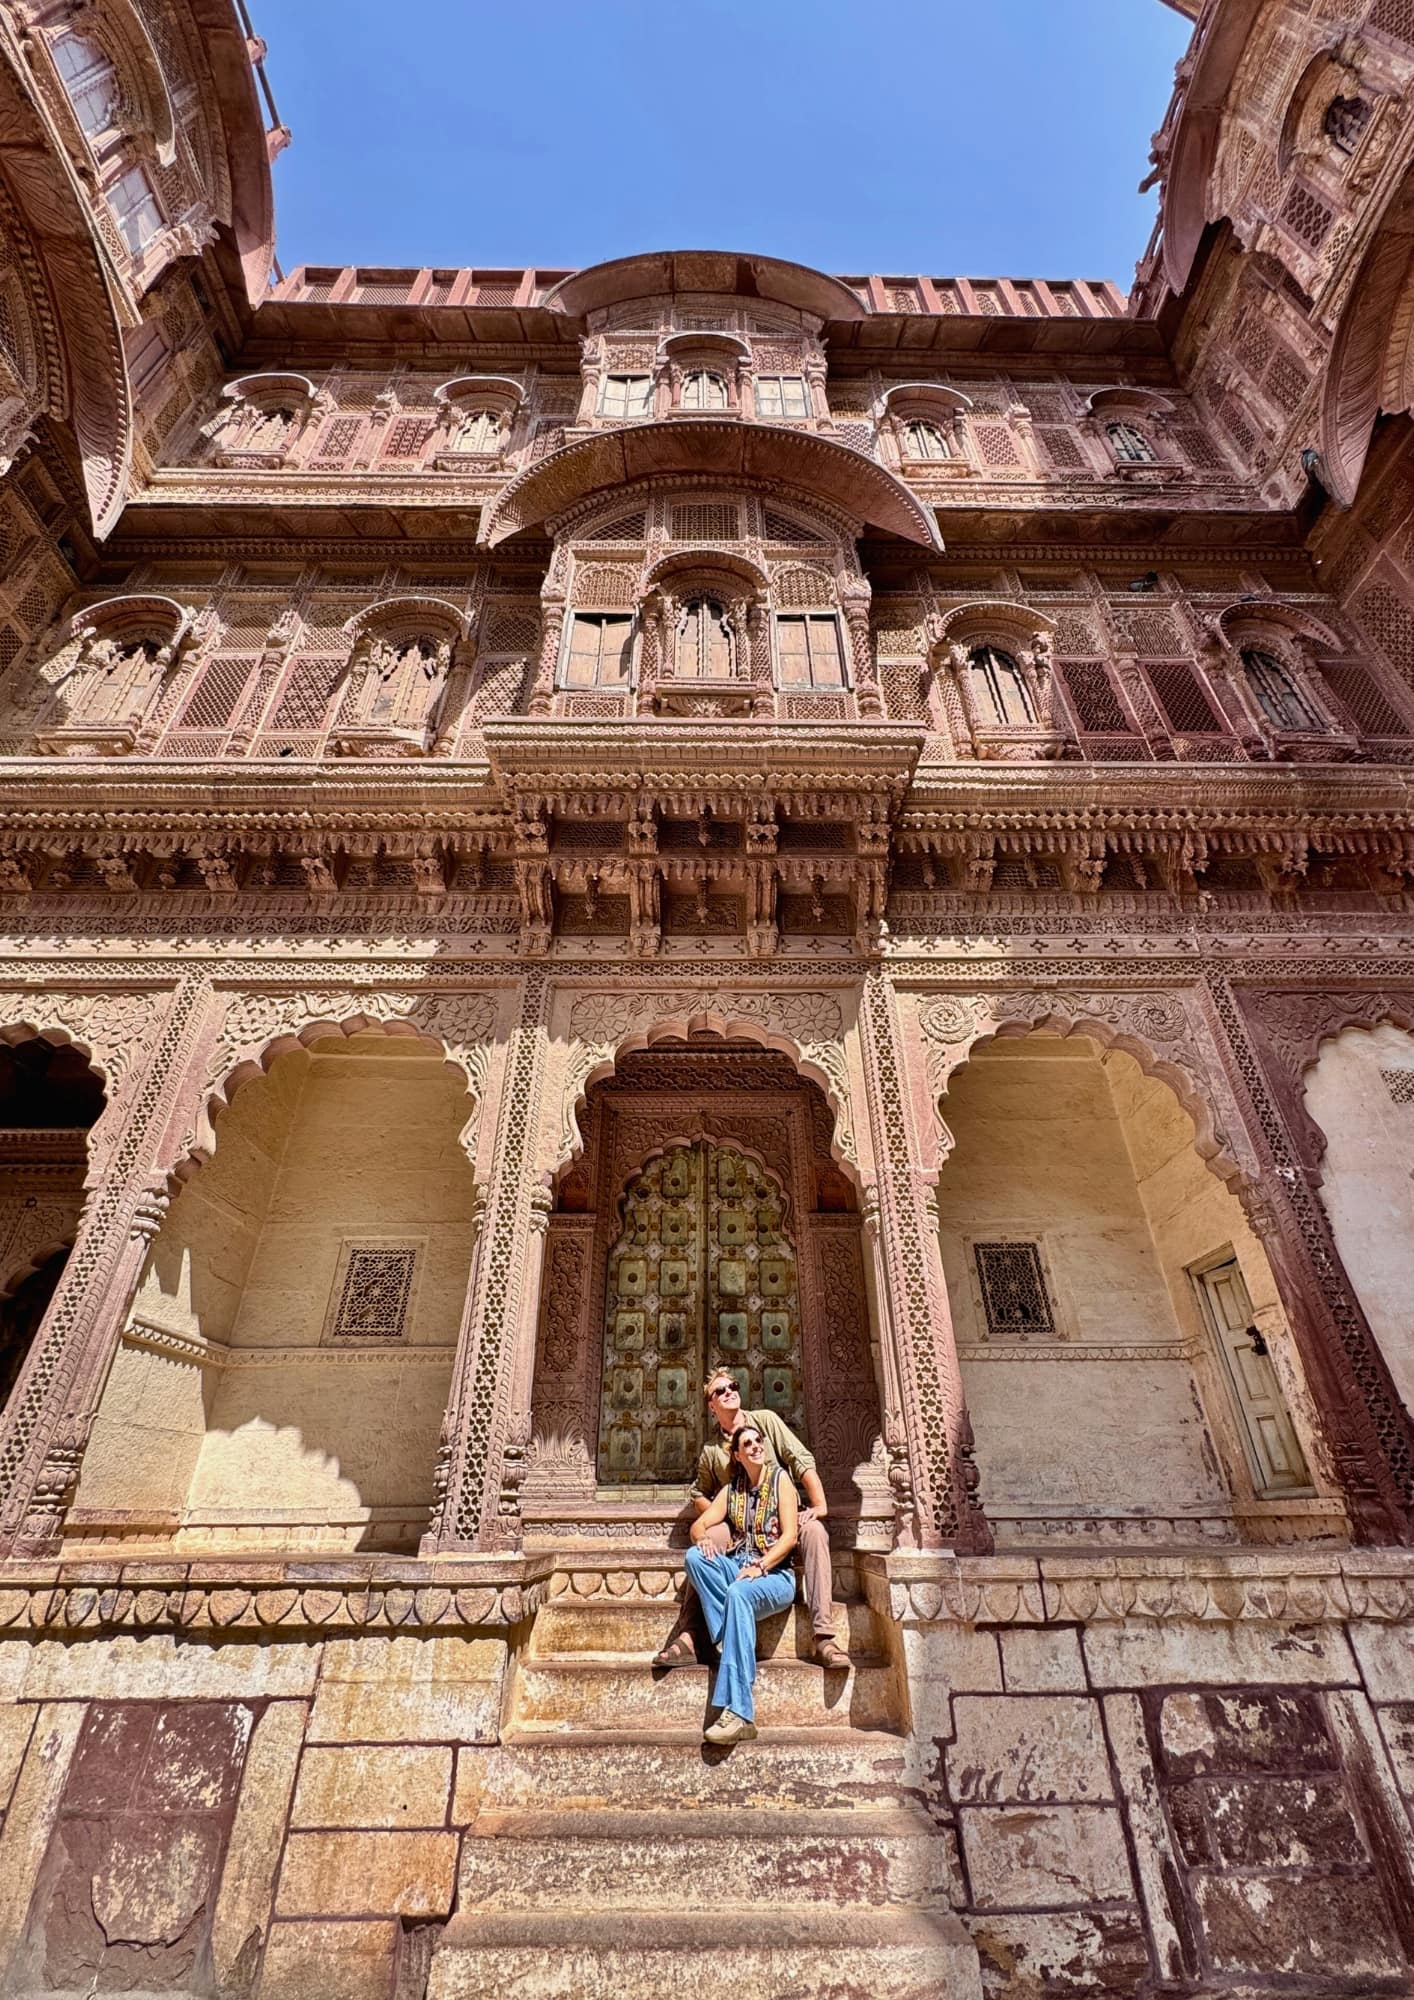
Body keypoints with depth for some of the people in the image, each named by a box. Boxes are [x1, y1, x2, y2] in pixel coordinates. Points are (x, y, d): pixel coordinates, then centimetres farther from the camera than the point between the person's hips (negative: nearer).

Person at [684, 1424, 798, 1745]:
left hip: (775, 1574, -5)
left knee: (739, 1593, -37)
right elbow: (699, 1525, 9)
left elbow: (789, 1536, -7)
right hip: (737, 1568, 5)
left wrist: (759, 1567, -20)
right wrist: (703, 1539, -15)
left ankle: (739, 1713, -39)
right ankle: (734, 1642, -27)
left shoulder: (780, 1478, 2)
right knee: (694, 1556, -23)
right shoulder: (731, 1489, 15)